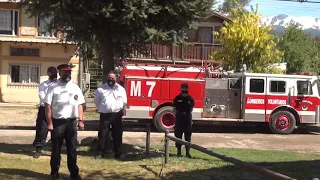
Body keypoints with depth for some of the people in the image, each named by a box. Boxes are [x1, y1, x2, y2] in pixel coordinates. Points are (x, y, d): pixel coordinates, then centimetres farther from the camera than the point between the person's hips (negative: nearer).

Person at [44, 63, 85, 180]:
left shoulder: (75, 87, 8)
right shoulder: (53, 87, -3)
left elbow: (79, 105, 9)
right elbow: (48, 106, -6)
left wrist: (80, 120, 0)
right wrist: (49, 123, -11)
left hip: (72, 122, 3)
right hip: (57, 122, -3)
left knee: (72, 149, 10)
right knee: (56, 149, 7)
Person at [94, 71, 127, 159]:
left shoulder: (121, 89, 5)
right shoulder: (101, 89, 2)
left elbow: (124, 102, 14)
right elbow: (97, 101, 12)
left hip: (117, 115, 1)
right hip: (105, 115, -1)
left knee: (117, 135, 6)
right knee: (102, 135, 2)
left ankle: (118, 153, 15)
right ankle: (101, 152, 11)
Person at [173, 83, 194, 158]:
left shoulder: (190, 98, 4)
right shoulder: (177, 98, 1)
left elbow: (191, 108, 12)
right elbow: (174, 108, 5)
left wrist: (187, 113, 1)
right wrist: (179, 113, -5)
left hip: (188, 119, 1)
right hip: (179, 119, -1)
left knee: (188, 136, 2)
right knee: (178, 135, 3)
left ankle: (187, 152, 7)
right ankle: (179, 151, 10)